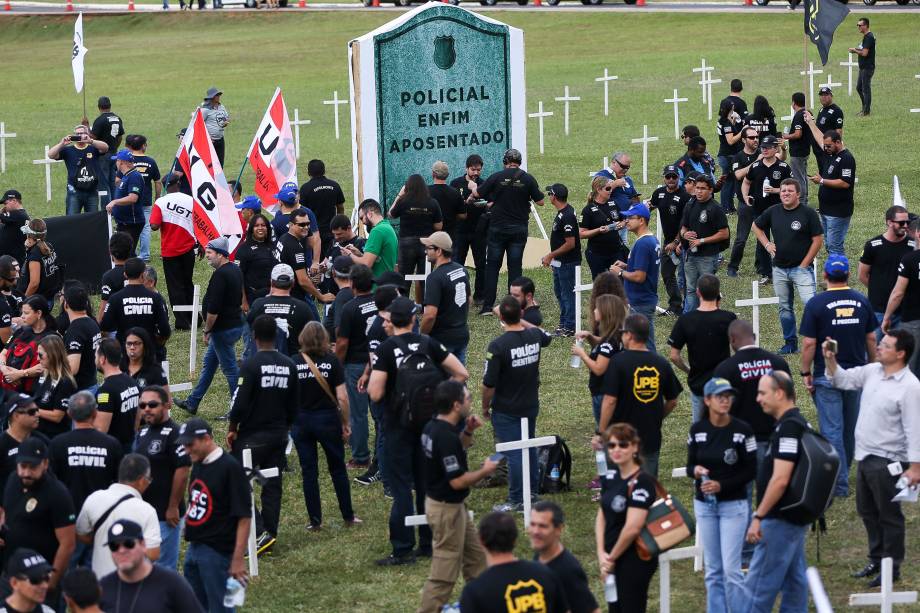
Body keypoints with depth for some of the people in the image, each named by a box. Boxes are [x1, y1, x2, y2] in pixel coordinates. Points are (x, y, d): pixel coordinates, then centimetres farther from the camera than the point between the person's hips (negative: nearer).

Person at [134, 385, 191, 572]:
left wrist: (173, 508, -18)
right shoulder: (143, 432, 12)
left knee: (163, 568, -3)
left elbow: (182, 472, -19)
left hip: (164, 515, -9)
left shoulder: (173, 434, -16)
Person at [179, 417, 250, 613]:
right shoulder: (197, 465, 10)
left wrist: (238, 559, -21)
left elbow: (244, 517, -17)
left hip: (218, 552, -9)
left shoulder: (230, 468, -15)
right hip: (194, 549, 9)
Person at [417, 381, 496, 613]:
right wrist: (484, 470, -12)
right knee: (444, 571, -1)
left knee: (475, 556, 22)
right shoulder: (446, 437, -28)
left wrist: (468, 432, 4)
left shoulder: (434, 428, 2)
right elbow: (457, 481, -27)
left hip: (454, 506, 10)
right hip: (447, 508, -10)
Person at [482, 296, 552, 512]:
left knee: (513, 455, 0)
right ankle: (532, 492, 29)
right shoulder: (534, 336, -6)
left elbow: (489, 384, -20)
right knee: (529, 449, 19)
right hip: (531, 406, 6)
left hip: (506, 411, -6)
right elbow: (546, 336, 23)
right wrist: (521, 321, 27)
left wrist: (485, 407, -3)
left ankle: (516, 501, 6)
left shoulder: (498, 346, -24)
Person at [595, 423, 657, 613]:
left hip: (635, 560, -8)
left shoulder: (642, 482, -17)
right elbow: (602, 517, 10)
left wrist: (612, 557, -10)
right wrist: (601, 554, -2)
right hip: (613, 560, 8)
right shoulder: (610, 478, 8)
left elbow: (633, 528, -22)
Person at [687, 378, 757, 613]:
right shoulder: (697, 430, 1)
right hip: (704, 505, 4)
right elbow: (690, 465, 9)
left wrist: (722, 485, -16)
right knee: (712, 569, 9)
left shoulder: (742, 430, -9)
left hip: (734, 505, -4)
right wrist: (696, 470, -15)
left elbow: (751, 471, -6)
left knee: (731, 569, -7)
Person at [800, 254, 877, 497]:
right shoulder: (862, 302, 1)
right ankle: (843, 470, 33)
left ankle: (840, 483, -2)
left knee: (832, 430, 0)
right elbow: (871, 339, 6)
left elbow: (809, 343, -12)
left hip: (827, 376, -4)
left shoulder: (816, 304, -11)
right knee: (852, 428, 17)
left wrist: (806, 373, -2)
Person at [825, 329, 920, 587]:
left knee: (889, 515, 2)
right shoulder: (872, 371, 4)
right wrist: (830, 360, -2)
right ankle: (877, 559, 34)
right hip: (865, 456, 9)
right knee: (867, 511, 20)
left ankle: (892, 568, 13)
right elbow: (843, 380, 17)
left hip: (887, 461, -9)